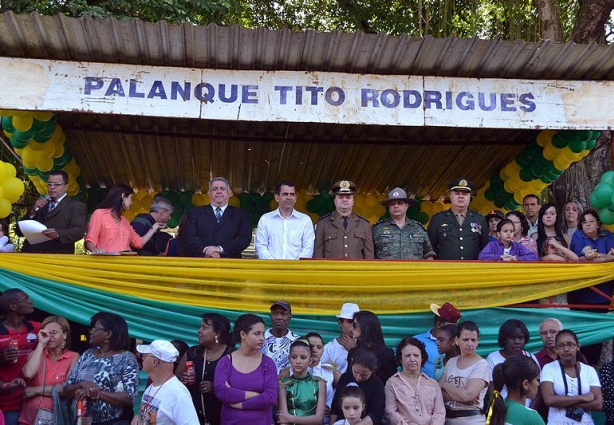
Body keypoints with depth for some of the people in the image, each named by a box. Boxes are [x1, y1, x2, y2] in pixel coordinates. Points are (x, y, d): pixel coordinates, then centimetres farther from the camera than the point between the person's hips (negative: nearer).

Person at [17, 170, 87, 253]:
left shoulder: (77, 206, 8)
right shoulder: (39, 204, 22)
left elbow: (79, 232, -7)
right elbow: (19, 232, 16)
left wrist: (58, 234, -23)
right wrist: (33, 211, 1)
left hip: (58, 255, -3)